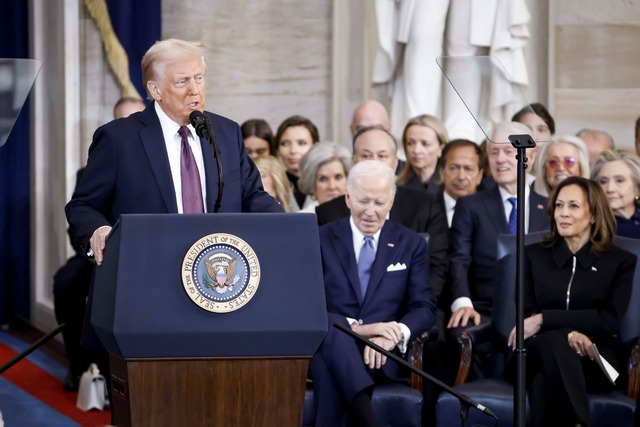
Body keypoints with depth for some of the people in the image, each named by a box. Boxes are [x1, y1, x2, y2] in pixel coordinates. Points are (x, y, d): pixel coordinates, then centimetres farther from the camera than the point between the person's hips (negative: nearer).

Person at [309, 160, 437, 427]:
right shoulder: (321, 241, 9)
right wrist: (357, 328, -18)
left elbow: (424, 309, 6)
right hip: (328, 347, 0)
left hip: (383, 354, 1)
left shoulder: (411, 245, 15)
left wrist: (396, 334, -17)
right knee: (333, 331, -40)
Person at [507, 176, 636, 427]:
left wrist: (544, 319, -14)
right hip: (541, 353, 2)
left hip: (597, 358, -1)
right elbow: (526, 314, 4)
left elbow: (609, 320, -4)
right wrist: (568, 333, -18)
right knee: (554, 341, -38)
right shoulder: (533, 255, 16)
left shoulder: (621, 261, 10)